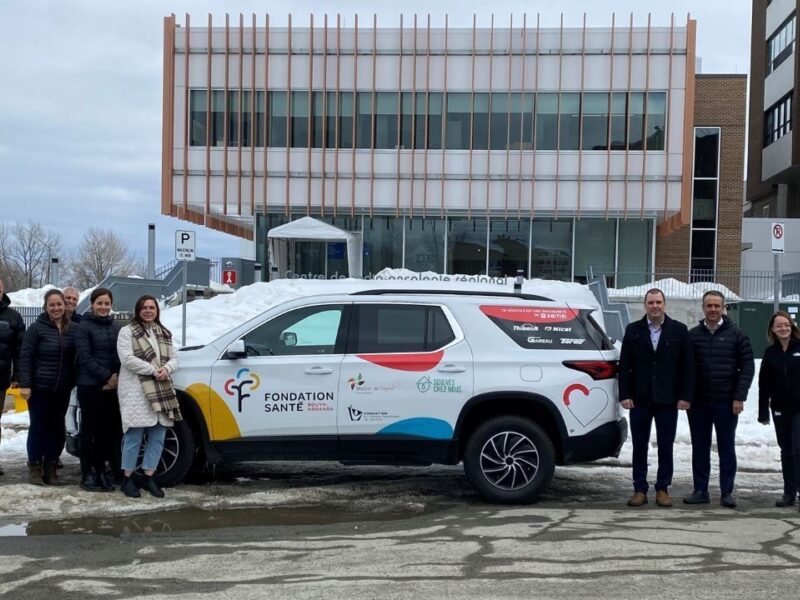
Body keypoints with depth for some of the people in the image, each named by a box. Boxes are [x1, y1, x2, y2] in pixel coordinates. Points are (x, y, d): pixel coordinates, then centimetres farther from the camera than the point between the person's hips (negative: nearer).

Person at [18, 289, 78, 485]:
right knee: (38, 427, 2)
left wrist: (75, 381, 3)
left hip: (62, 389, 3)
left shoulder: (74, 329, 3)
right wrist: (24, 384, -14)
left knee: (57, 428, 8)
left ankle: (50, 467, 18)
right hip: (39, 387, -3)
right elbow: (25, 357, -8)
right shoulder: (37, 328, -7)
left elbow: (78, 357, 10)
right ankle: (34, 467, 14)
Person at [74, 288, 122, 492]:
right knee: (89, 430, 0)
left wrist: (116, 376, -5)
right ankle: (87, 475, 5)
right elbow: (85, 357, -10)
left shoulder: (115, 327, 13)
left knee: (108, 430, 5)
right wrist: (106, 376, -16)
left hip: (111, 387, 5)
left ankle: (100, 472, 13)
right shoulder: (85, 327, -3)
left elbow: (122, 355, 12)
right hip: (90, 386, -5)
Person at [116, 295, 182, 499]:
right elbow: (127, 359, -12)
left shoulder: (164, 334, 19)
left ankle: (148, 477, 15)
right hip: (135, 390, -6)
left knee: (158, 436, 6)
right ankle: (127, 478, 6)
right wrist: (153, 370, -15)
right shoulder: (127, 332, -1)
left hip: (161, 390, 6)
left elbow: (173, 358, 16)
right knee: (134, 436, -5)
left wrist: (166, 369, -8)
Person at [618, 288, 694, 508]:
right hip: (640, 399, 1)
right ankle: (640, 490, 11)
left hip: (667, 399, -1)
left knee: (666, 447, 5)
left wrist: (685, 396, -5)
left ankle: (662, 489, 13)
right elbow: (624, 366, 4)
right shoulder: (633, 330, 6)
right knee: (639, 446, 5)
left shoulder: (679, 330, 3)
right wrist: (625, 395, -4)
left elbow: (687, 366, 2)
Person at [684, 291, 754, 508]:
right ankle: (700, 491, 13)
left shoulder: (736, 335, 1)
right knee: (700, 448, 7)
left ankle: (727, 492, 10)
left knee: (727, 448, 4)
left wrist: (739, 397, -8)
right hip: (698, 402, 2)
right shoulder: (692, 335, 6)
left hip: (726, 402, -2)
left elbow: (747, 366, -1)